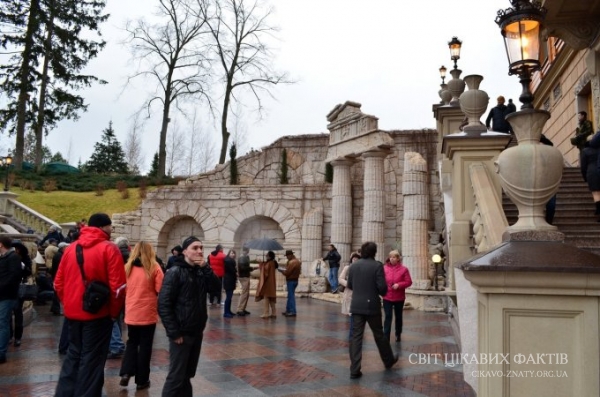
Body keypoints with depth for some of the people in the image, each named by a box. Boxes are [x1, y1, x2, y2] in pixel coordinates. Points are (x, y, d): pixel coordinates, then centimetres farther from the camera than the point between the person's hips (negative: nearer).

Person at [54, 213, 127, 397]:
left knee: (73, 354, 21)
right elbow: (118, 286, -15)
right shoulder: (109, 249, -11)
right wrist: (114, 311, -2)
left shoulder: (70, 248, 7)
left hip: (73, 312, 6)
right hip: (97, 313, -6)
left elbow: (58, 282, 10)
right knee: (92, 359, 6)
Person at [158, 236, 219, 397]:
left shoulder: (201, 271, 10)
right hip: (181, 333, -7)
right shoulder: (175, 272, -12)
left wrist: (206, 268, -12)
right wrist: (174, 332, -17)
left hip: (197, 332, 7)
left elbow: (216, 287, -2)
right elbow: (164, 304, -16)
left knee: (188, 373, 16)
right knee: (176, 376, -1)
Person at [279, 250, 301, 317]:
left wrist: (281, 270, -2)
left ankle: (293, 312, -2)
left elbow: (287, 273, -21)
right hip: (295, 280, 10)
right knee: (290, 296, 16)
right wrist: (284, 270, 12)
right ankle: (288, 310, 22)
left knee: (291, 296, -5)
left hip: (291, 281, -10)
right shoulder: (297, 261, 12)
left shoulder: (292, 262, -20)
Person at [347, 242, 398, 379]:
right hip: (372, 305, -3)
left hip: (356, 306, 3)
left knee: (356, 336, 3)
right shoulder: (377, 265, -11)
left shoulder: (354, 266, 3)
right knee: (379, 334, 14)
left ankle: (354, 370, 0)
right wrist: (382, 293, 7)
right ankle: (389, 360, 34)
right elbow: (382, 287, -15)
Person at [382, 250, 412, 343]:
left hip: (399, 298, 1)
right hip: (387, 297, -1)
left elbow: (409, 282, -5)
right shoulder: (385, 268, -2)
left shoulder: (403, 269, -4)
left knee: (398, 317, 16)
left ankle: (398, 335, 33)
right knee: (388, 317, -6)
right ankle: (386, 337, -7)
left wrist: (399, 285, -19)